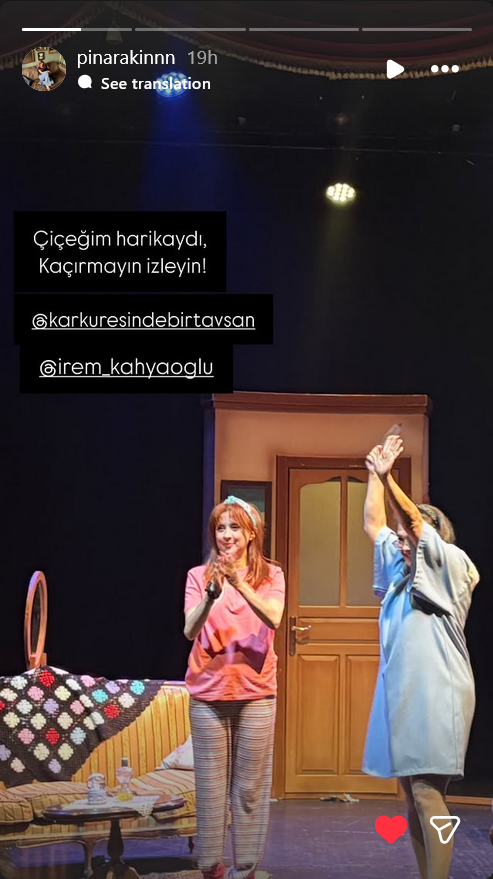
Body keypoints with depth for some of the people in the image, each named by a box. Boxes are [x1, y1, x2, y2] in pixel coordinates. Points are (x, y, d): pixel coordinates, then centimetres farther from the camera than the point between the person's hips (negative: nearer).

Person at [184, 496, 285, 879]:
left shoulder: (270, 575, 3)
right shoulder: (199, 575, 3)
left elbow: (273, 620, -14)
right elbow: (190, 631, -8)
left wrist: (239, 583, -27)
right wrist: (211, 594, -25)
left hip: (256, 693, 0)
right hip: (208, 693, 0)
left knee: (251, 788, 2)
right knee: (210, 787, 3)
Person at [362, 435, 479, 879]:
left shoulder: (450, 564, -2)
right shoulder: (401, 569, 18)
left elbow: (414, 519, -13)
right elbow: (374, 524, 19)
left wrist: (387, 475, -14)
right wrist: (375, 476, 13)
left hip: (435, 694, -8)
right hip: (402, 692, 8)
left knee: (428, 792, -12)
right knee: (412, 792, 7)